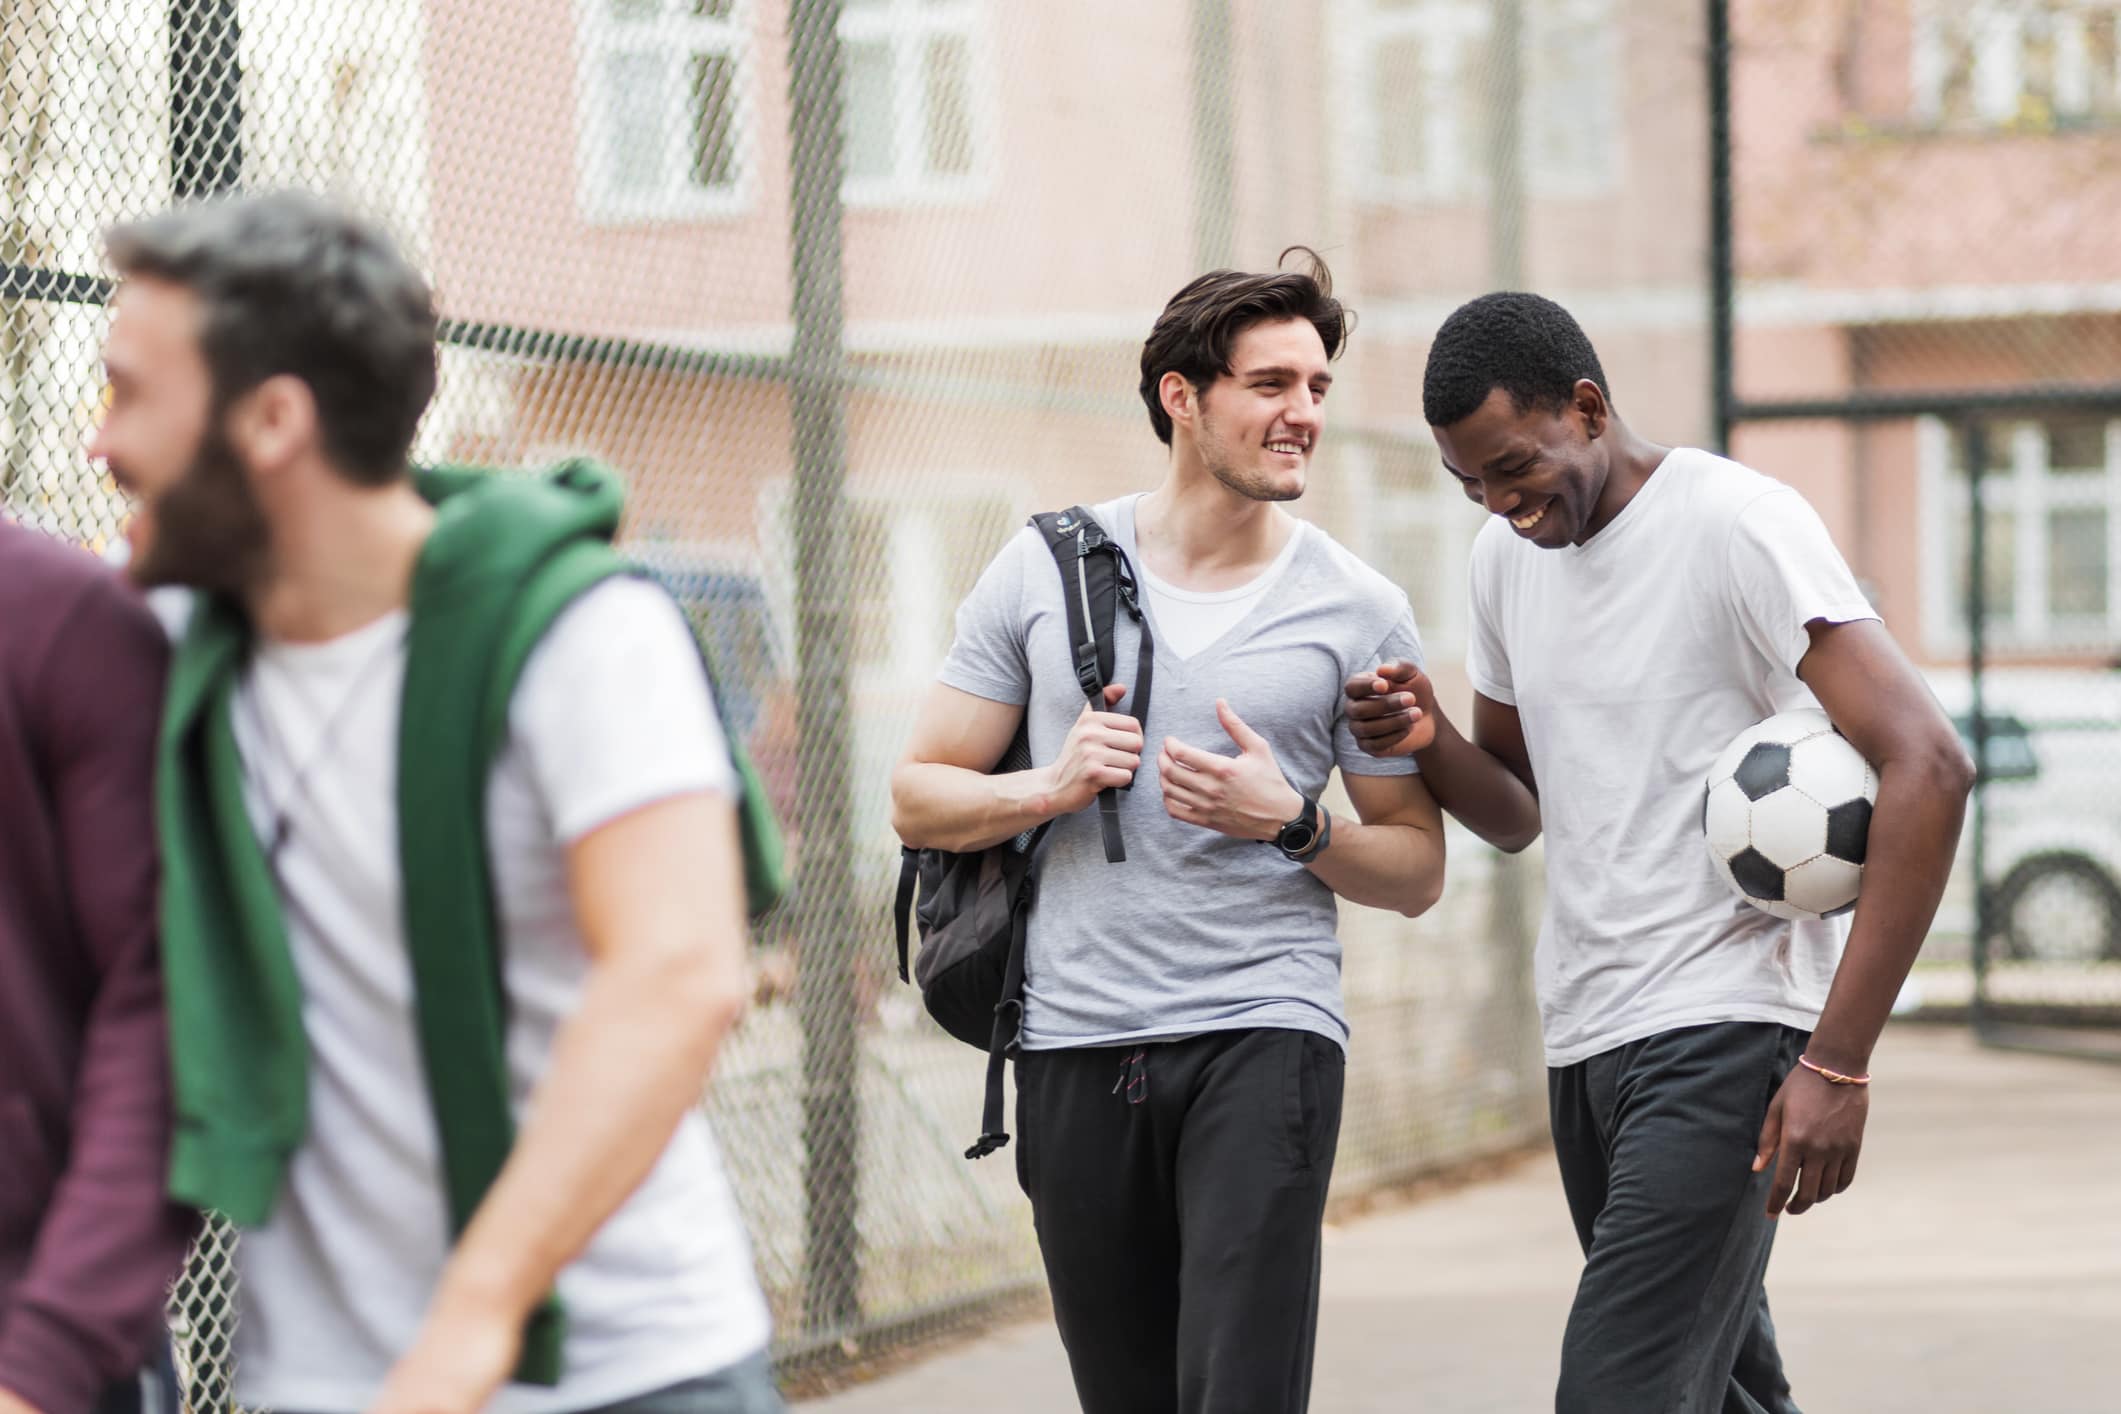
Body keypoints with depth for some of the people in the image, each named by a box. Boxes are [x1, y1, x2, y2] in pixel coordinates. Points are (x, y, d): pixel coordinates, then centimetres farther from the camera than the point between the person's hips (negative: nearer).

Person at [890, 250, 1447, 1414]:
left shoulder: (1357, 610, 3)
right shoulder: (1043, 570, 6)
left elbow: (1416, 870, 7)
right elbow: (918, 799, 8)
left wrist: (1291, 822, -11)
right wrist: (1052, 788, -10)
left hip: (1261, 1033, -2)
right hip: (1074, 1044, 2)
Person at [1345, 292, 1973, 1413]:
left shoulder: (1738, 524, -12)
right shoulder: (1505, 557, 12)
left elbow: (1926, 768, -19)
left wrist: (1838, 1061, -22)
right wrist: (1428, 741, -3)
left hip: (1721, 1027, -8)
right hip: (1582, 1032, 8)